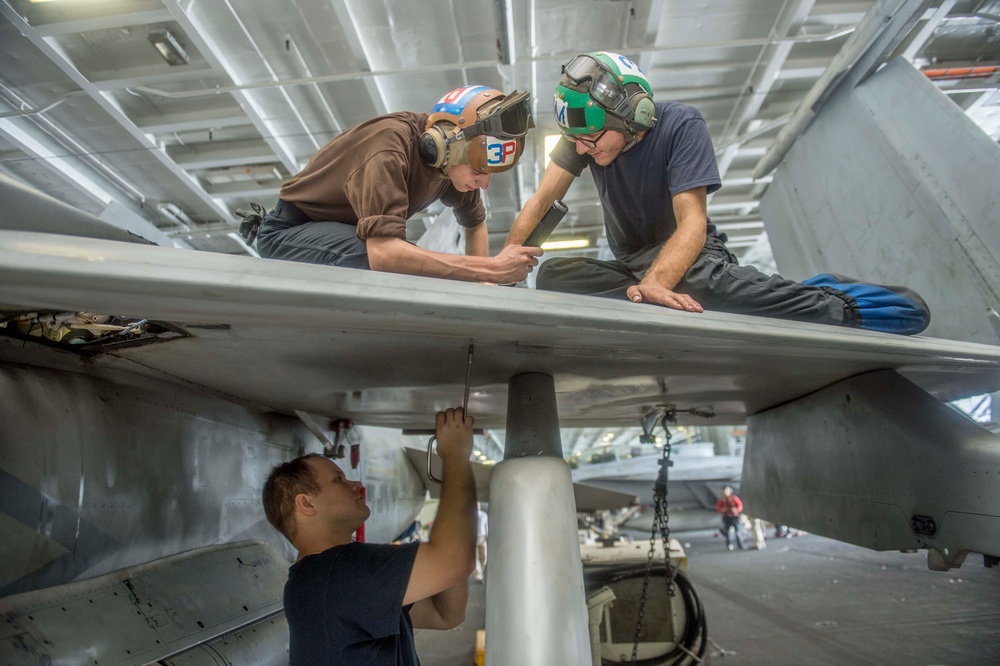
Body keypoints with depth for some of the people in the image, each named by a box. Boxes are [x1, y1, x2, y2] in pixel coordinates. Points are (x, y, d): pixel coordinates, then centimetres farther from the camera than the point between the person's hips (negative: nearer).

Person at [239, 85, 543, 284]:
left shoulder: (453, 157, -9)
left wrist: (480, 286, -8)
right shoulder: (391, 146, -32)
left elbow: (475, 224, 8)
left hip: (347, 230, 8)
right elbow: (383, 253, -45)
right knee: (396, 263, -34)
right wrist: (491, 269, -41)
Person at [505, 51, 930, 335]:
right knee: (551, 275, -25)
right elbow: (542, 201, -12)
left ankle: (838, 307, -23)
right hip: (631, 265, 5)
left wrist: (655, 283, -48)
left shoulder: (680, 125, -19)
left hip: (686, 255, -5)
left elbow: (692, 222, -29)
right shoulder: (586, 132, -7)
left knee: (699, 278, -43)